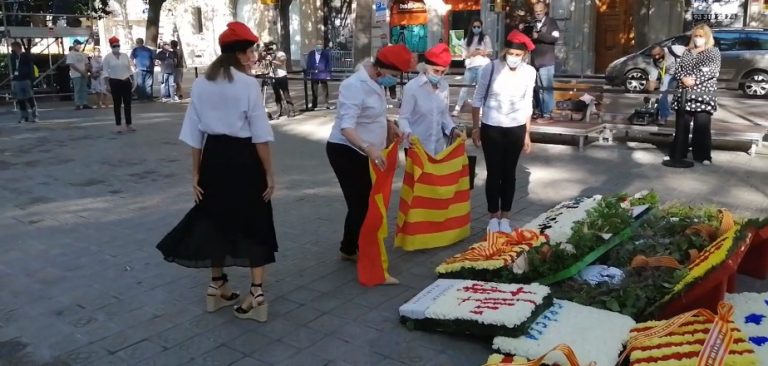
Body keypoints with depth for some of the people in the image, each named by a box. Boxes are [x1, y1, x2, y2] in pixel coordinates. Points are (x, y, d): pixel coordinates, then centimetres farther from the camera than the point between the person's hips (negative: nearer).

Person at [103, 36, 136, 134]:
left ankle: (129, 124, 11)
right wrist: (107, 84, -10)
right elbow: (106, 72, -4)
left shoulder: (125, 56, 8)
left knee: (127, 103, 4)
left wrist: (132, 81, 9)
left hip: (126, 81, 3)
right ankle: (118, 125, 4)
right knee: (117, 104, 1)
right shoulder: (107, 57, -2)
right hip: (115, 82, -3)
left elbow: (129, 69, 13)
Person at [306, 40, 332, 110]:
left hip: (323, 75, -3)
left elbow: (328, 65, -4)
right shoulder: (310, 54, 3)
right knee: (314, 90, 10)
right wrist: (308, 74, 1)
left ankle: (327, 103, 5)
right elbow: (308, 64, 5)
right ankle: (314, 105, 18)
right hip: (314, 75, 3)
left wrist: (328, 75, -9)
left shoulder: (326, 53, -6)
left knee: (325, 89, 0)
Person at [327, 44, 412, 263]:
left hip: (363, 152, 9)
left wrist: (390, 125, 5)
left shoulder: (376, 83, 3)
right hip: (346, 151, -9)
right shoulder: (354, 86, -25)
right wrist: (368, 147, -48)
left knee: (369, 200, 13)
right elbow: (346, 127, -34)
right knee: (360, 203, -4)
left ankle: (359, 245, 26)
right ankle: (349, 250, 13)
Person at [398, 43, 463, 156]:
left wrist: (452, 129, -3)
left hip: (438, 145, 5)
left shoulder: (444, 86, 3)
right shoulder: (412, 87, -13)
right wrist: (408, 132, -29)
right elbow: (403, 117, -11)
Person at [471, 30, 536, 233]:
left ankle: (505, 216, 23)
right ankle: (494, 216, 20)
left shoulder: (529, 72, -4)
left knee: (509, 173, 10)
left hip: (516, 129, 2)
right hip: (491, 128, -2)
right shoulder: (491, 68, -12)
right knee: (493, 173, 5)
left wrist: (527, 134, 6)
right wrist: (475, 128, -2)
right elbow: (478, 98, -2)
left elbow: (527, 104, 5)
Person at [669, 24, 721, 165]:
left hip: (704, 95, -3)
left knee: (702, 126, -5)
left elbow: (713, 71, -7)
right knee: (682, 125, 3)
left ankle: (703, 156, -1)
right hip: (684, 94, 4)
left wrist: (694, 79, -17)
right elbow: (678, 69, 11)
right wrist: (683, 78, -11)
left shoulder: (714, 52, 7)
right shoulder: (687, 52, 19)